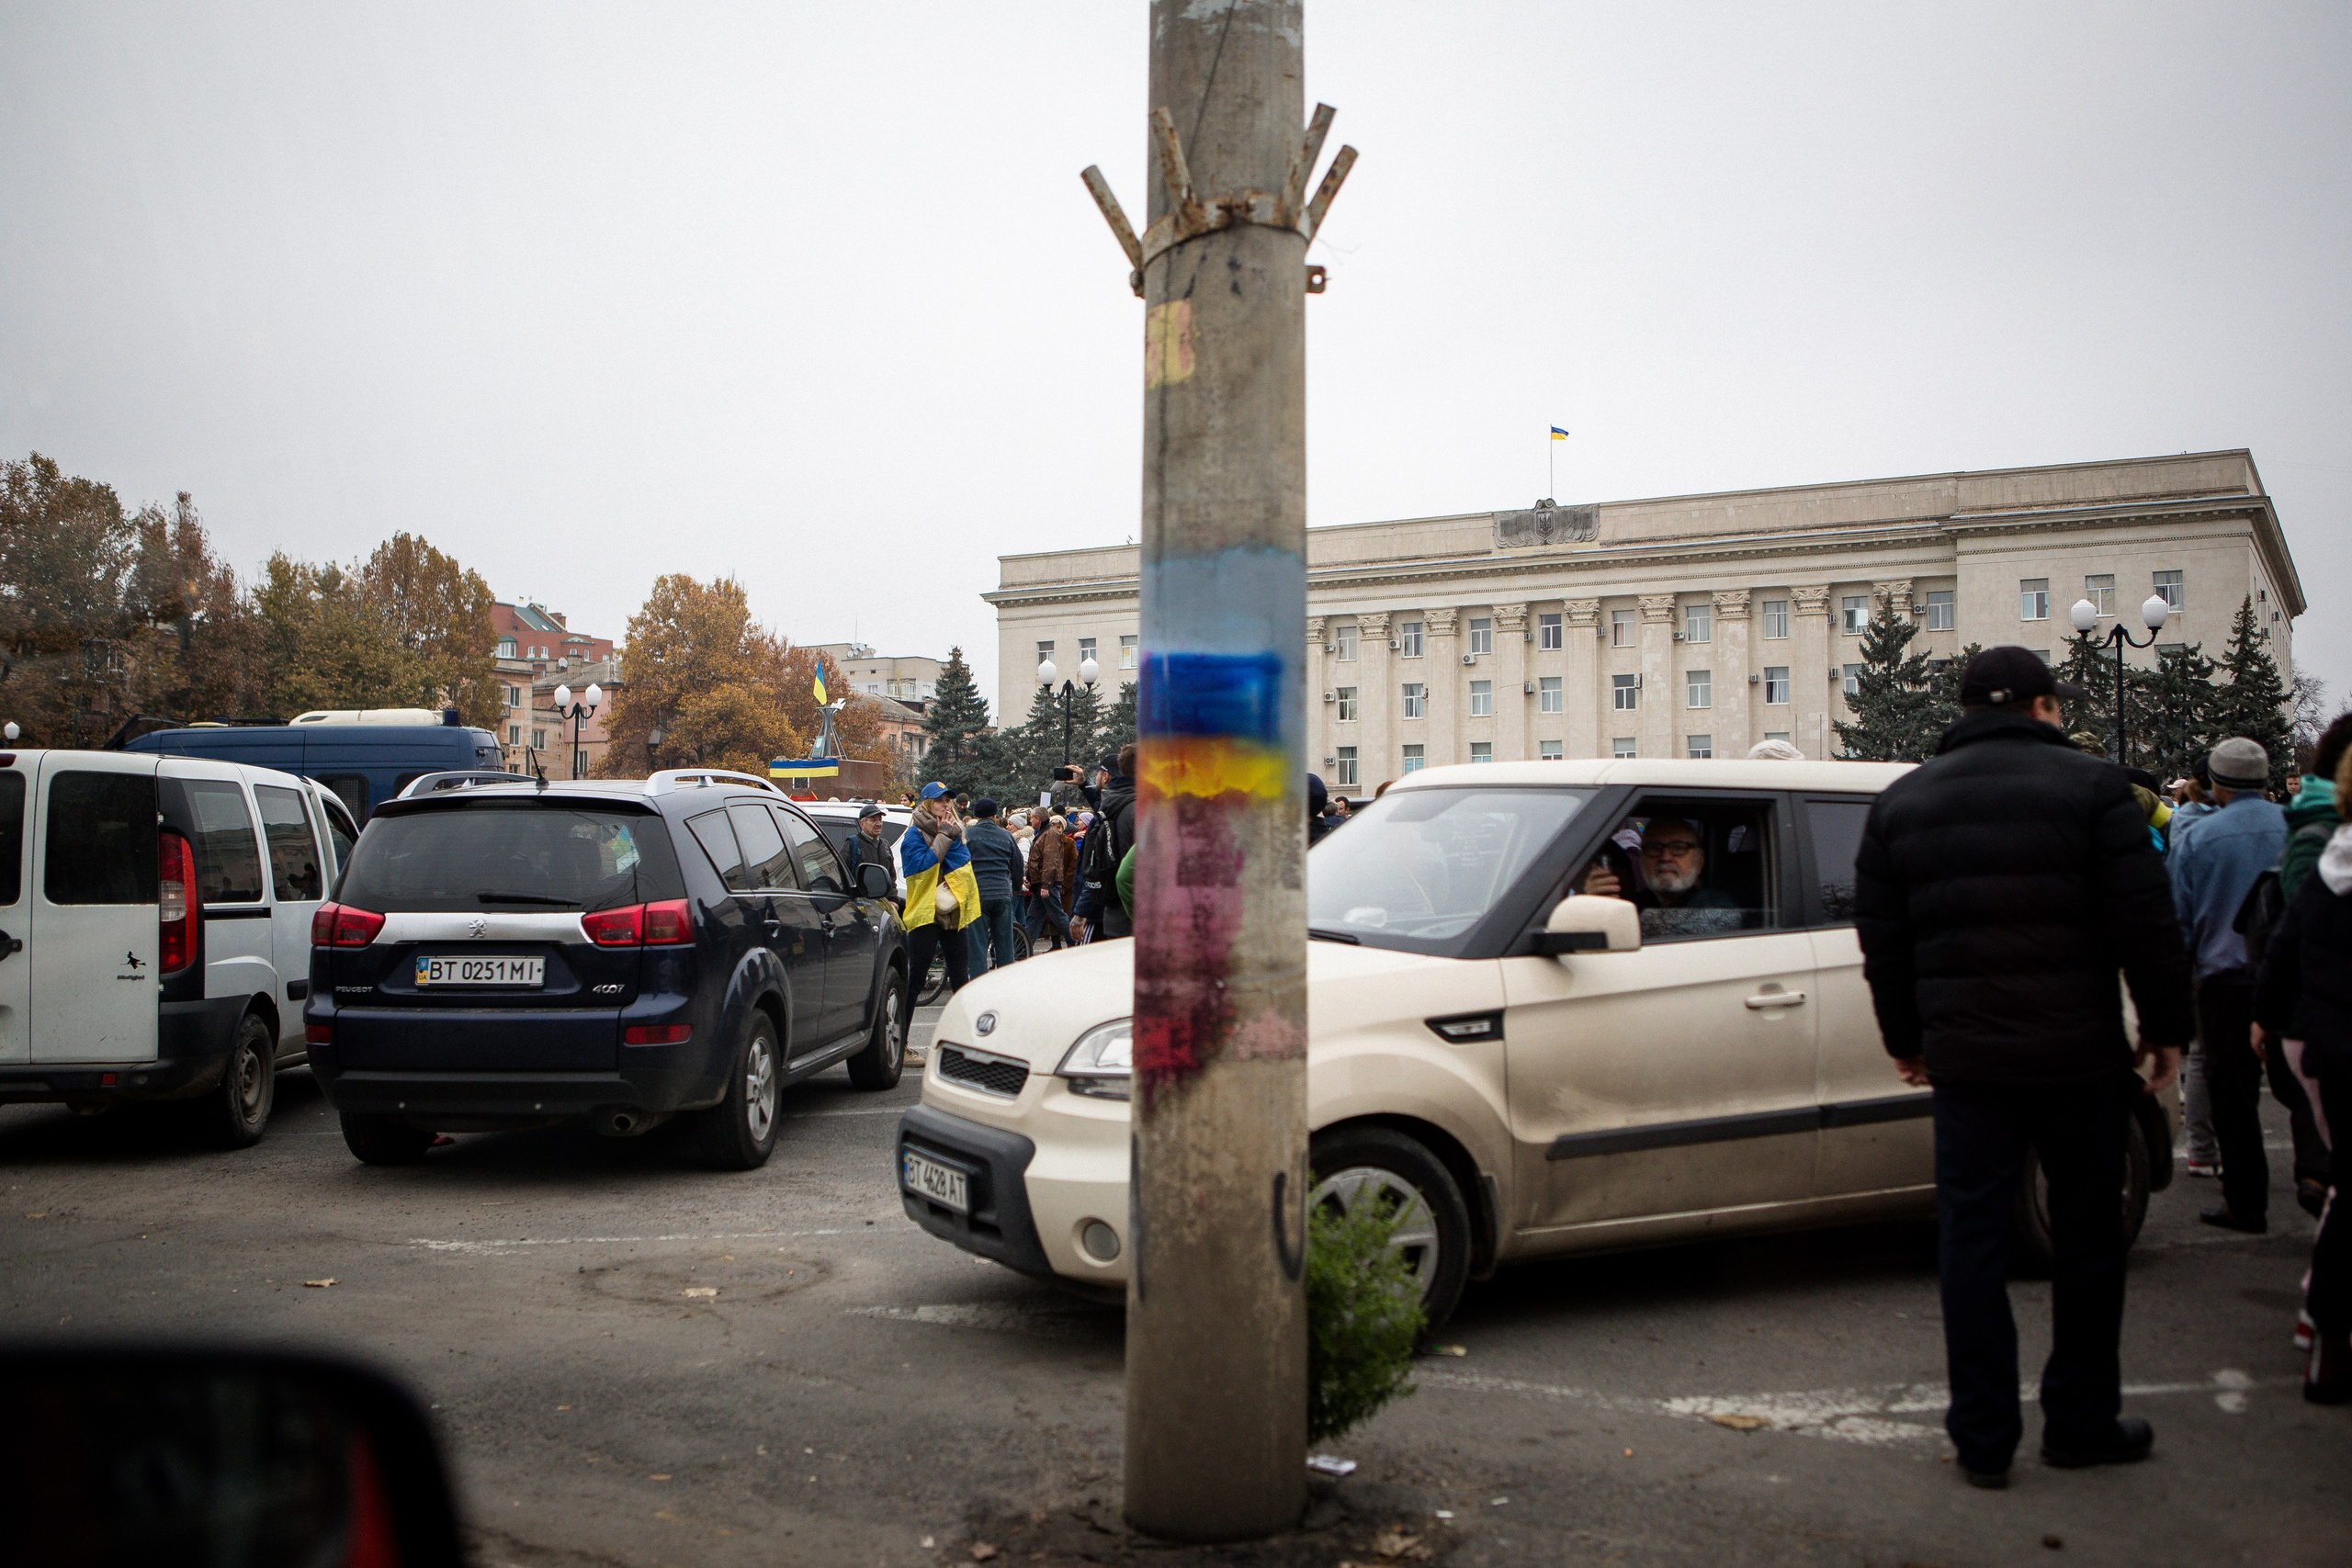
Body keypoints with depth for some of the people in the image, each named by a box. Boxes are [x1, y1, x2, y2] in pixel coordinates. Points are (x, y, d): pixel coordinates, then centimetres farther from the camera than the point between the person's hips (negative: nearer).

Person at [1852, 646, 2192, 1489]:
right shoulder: (2092, 787, -5)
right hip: (2080, 1055, -2)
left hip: (1964, 1060, 2)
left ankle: (1982, 1436, 11)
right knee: (2089, 1235, 12)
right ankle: (2082, 1421, 23)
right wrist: (2166, 1028, 5)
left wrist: (1906, 1039, 20)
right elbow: (2146, 926, -7)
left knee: (1971, 1239, 7)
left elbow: (1882, 943, 10)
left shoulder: (1901, 802, 7)